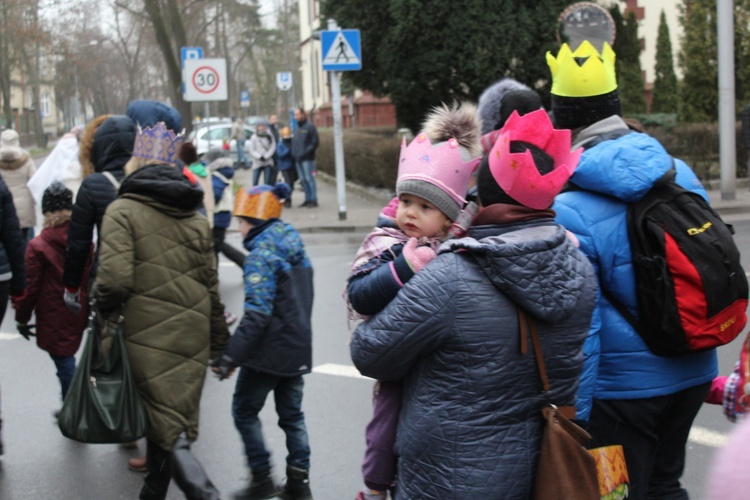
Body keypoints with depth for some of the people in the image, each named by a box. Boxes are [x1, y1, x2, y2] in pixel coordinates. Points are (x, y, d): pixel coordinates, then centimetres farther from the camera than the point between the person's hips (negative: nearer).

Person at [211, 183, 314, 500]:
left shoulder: (261, 255, -18)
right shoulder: (295, 247, 8)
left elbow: (257, 314, -25)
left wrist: (230, 357, -23)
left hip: (268, 353, -8)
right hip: (298, 350, 8)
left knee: (244, 410, 9)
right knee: (292, 414, 15)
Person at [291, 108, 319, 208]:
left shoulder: (310, 127, -7)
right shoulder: (296, 128, 17)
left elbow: (314, 143, -11)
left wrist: (305, 153, -18)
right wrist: (294, 153, 7)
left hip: (307, 158, -8)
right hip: (298, 159, 8)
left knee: (309, 179, -8)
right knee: (303, 180, 9)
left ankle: (313, 200, -5)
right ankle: (308, 199, 14)